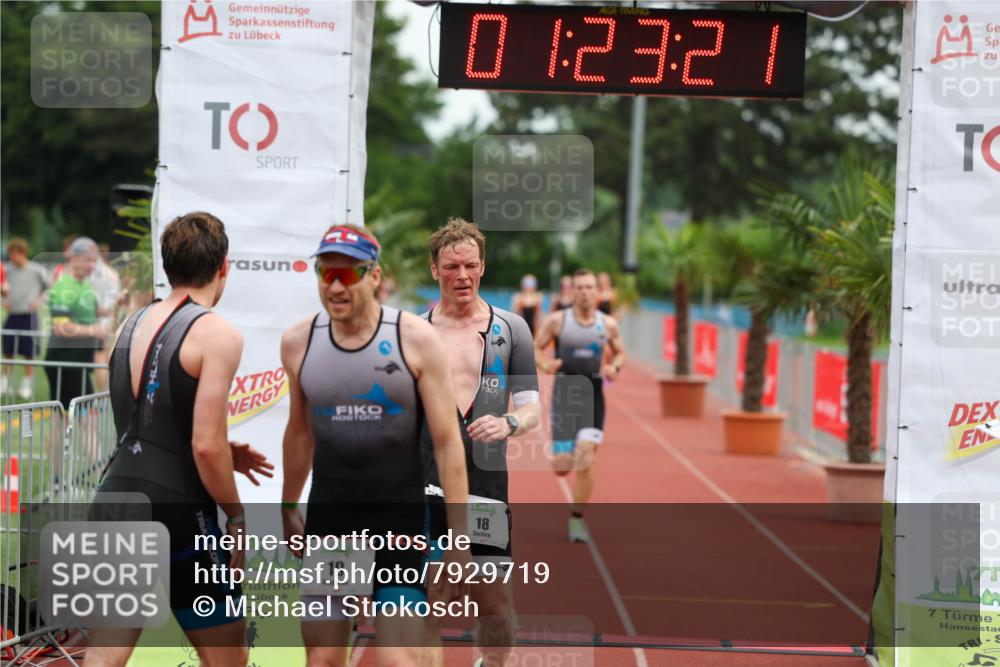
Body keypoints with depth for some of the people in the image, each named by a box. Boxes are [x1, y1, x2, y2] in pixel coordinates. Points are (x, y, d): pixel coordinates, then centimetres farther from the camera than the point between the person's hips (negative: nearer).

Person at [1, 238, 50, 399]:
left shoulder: (37, 270, -4)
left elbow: (49, 287, 5)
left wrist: (39, 300, -8)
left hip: (28, 315, -4)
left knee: (29, 353, 1)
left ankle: (27, 385, 10)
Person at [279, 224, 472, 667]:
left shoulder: (415, 339, -9)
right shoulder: (298, 342, 2)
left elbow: (447, 442, -7)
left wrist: (459, 540, -9)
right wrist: (288, 507, 25)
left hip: (400, 518, -3)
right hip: (328, 518, 3)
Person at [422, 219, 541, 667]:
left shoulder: (511, 328, 7)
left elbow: (532, 407, 4)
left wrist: (509, 423, -17)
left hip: (488, 481, 1)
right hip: (425, 483, 0)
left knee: (494, 604, 4)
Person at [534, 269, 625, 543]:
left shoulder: (608, 324, 2)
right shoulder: (557, 320, -2)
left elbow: (620, 352, 17)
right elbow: (536, 348, 5)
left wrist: (614, 367, -5)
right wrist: (544, 364, -16)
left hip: (592, 397, 1)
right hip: (563, 395, 0)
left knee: (585, 462, -12)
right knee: (562, 467, -1)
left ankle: (577, 519, 1)